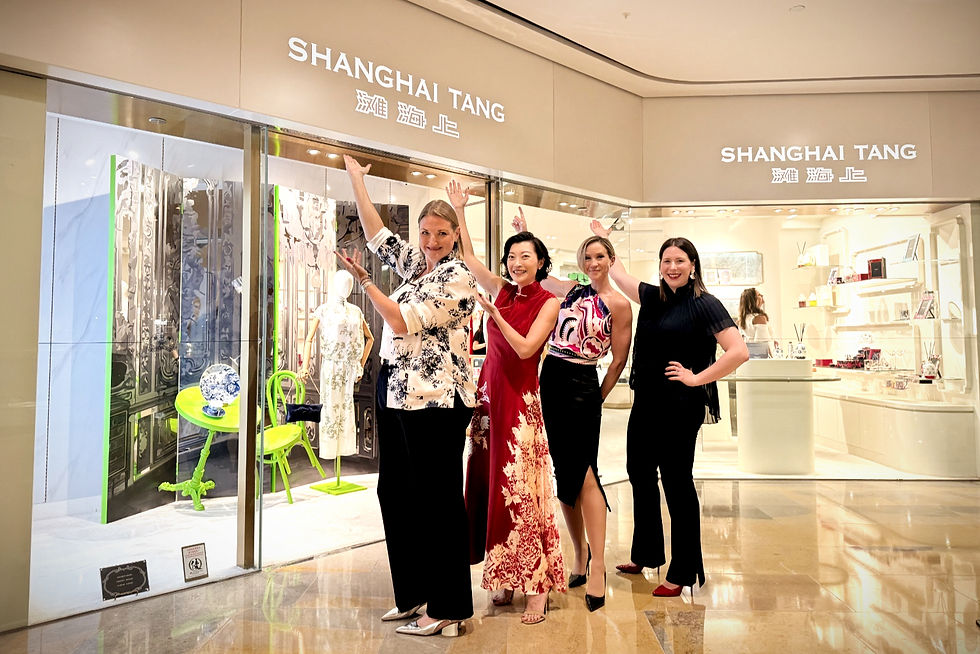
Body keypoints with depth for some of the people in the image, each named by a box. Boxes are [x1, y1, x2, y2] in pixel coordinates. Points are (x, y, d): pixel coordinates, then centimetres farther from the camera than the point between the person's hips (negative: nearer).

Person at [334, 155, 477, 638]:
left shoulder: (458, 277, -9)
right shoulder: (415, 263, 15)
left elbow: (404, 322, -15)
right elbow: (377, 234, 23)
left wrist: (362, 279, -13)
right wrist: (355, 178, 26)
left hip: (436, 399, -9)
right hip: (396, 393, 9)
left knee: (437, 499, -3)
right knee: (394, 491, 13)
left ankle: (447, 610, 10)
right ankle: (414, 594, 28)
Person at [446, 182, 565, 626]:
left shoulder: (548, 302, -3)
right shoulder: (501, 290, 10)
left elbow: (526, 348, -13)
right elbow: (468, 258, 17)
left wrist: (495, 315, -19)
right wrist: (459, 212, 15)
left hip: (521, 400, -5)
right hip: (489, 393, 5)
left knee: (521, 489, -7)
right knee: (490, 486, 6)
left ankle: (537, 587, 1)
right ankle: (505, 577, 18)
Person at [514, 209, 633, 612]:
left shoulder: (619, 305, -5)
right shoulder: (572, 291, 12)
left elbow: (618, 361, -1)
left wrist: (597, 399, 5)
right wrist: (525, 235, 22)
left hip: (582, 385, -6)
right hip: (550, 381, 6)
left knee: (581, 473, -8)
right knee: (565, 473, 9)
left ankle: (597, 564, -2)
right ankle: (582, 555, 21)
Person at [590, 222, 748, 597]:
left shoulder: (704, 304, -8)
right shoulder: (651, 297, 9)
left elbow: (739, 352, -15)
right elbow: (617, 274, 25)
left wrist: (697, 378, -13)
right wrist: (602, 240, 31)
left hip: (680, 406, -7)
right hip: (645, 402, 7)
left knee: (677, 482, 0)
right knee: (639, 475, 16)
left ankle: (683, 573, 15)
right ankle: (645, 555, 35)